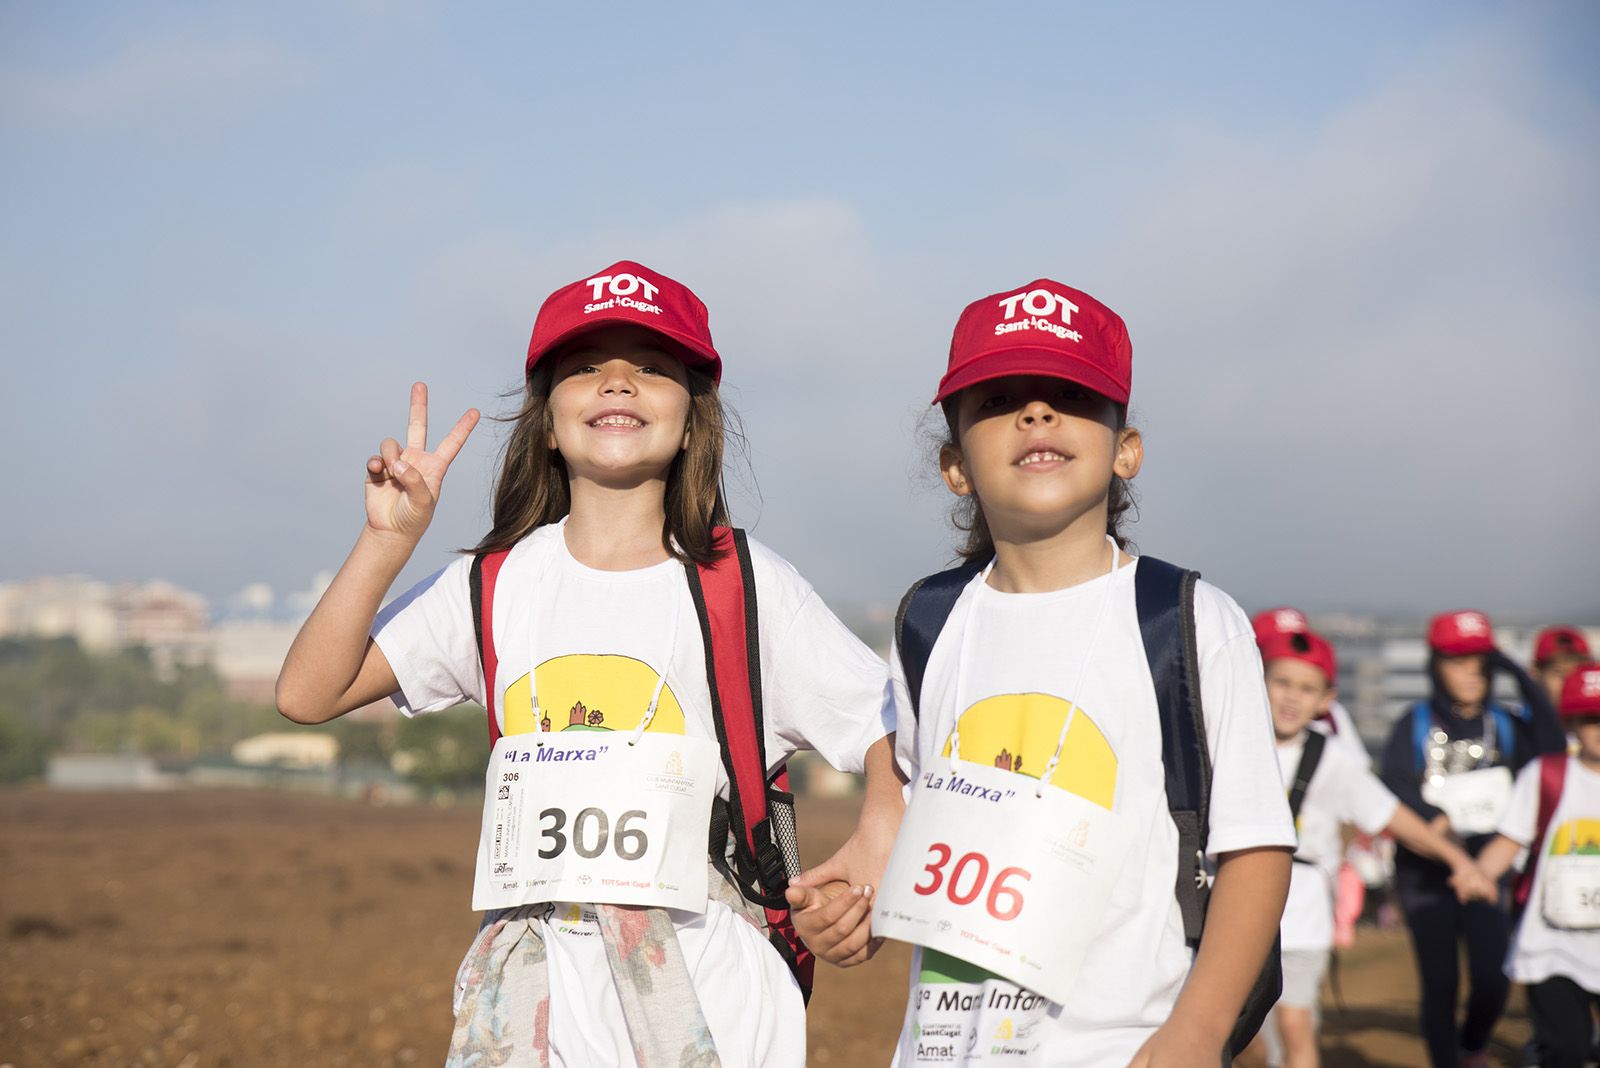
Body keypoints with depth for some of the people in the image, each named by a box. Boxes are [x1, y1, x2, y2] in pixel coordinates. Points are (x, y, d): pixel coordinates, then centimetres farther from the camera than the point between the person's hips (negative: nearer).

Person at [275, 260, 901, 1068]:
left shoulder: (745, 585, 4)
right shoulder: (494, 584, 9)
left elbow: (888, 730, 5)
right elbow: (307, 694, 5)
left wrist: (878, 835, -14)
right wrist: (391, 539, -3)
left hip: (704, 986, -2)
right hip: (530, 988, 2)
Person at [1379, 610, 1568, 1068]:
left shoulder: (1506, 724, 6)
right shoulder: (1415, 725, 2)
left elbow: (1551, 747, -14)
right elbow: (1394, 782, -13)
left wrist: (1519, 675, -17)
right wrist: (1433, 818, -31)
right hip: (1425, 870, -1)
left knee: (1491, 979, -9)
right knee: (1440, 984, 1)